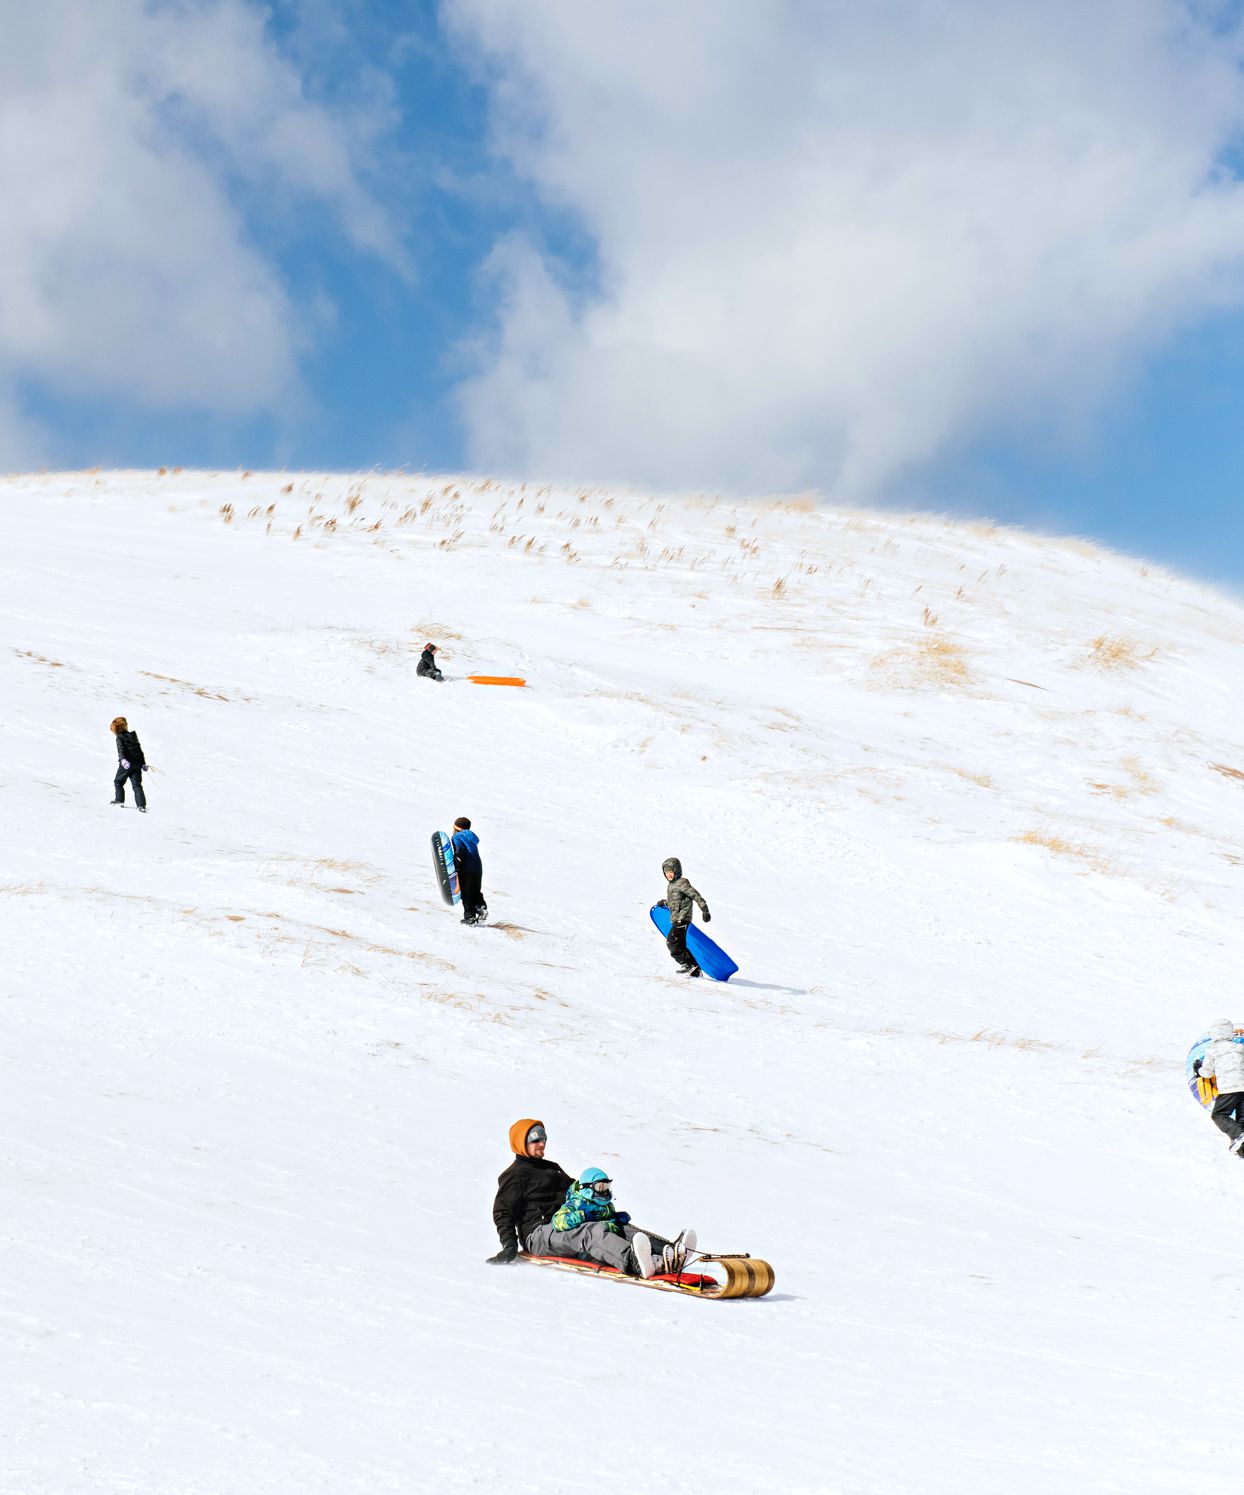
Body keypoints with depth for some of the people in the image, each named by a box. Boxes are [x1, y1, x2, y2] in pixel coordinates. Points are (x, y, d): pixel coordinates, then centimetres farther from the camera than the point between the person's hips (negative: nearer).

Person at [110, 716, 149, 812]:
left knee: (118, 782, 15)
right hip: (137, 764, 5)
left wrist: (123, 759, -35)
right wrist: (143, 763, 24)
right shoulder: (133, 736, 16)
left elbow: (121, 749, -20)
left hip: (126, 763, -5)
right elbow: (139, 749, 19)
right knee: (137, 785, 0)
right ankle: (141, 804, -13)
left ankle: (119, 800, 11)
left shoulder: (120, 738, -3)